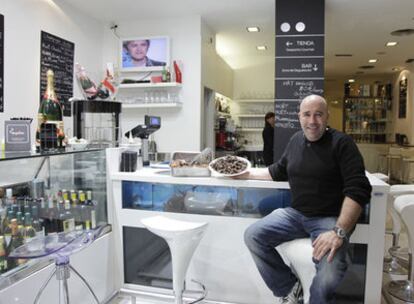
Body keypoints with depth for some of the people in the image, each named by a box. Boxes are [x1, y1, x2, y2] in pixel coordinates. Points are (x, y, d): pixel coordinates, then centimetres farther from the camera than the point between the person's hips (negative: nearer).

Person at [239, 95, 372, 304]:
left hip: (329, 218, -5)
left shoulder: (341, 143, -9)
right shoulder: (296, 140, 9)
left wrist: (339, 232, -29)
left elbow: (358, 190, -18)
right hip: (296, 214, 6)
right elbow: (279, 171, 26)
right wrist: (247, 174, 17)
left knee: (328, 276, -31)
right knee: (252, 236, -12)